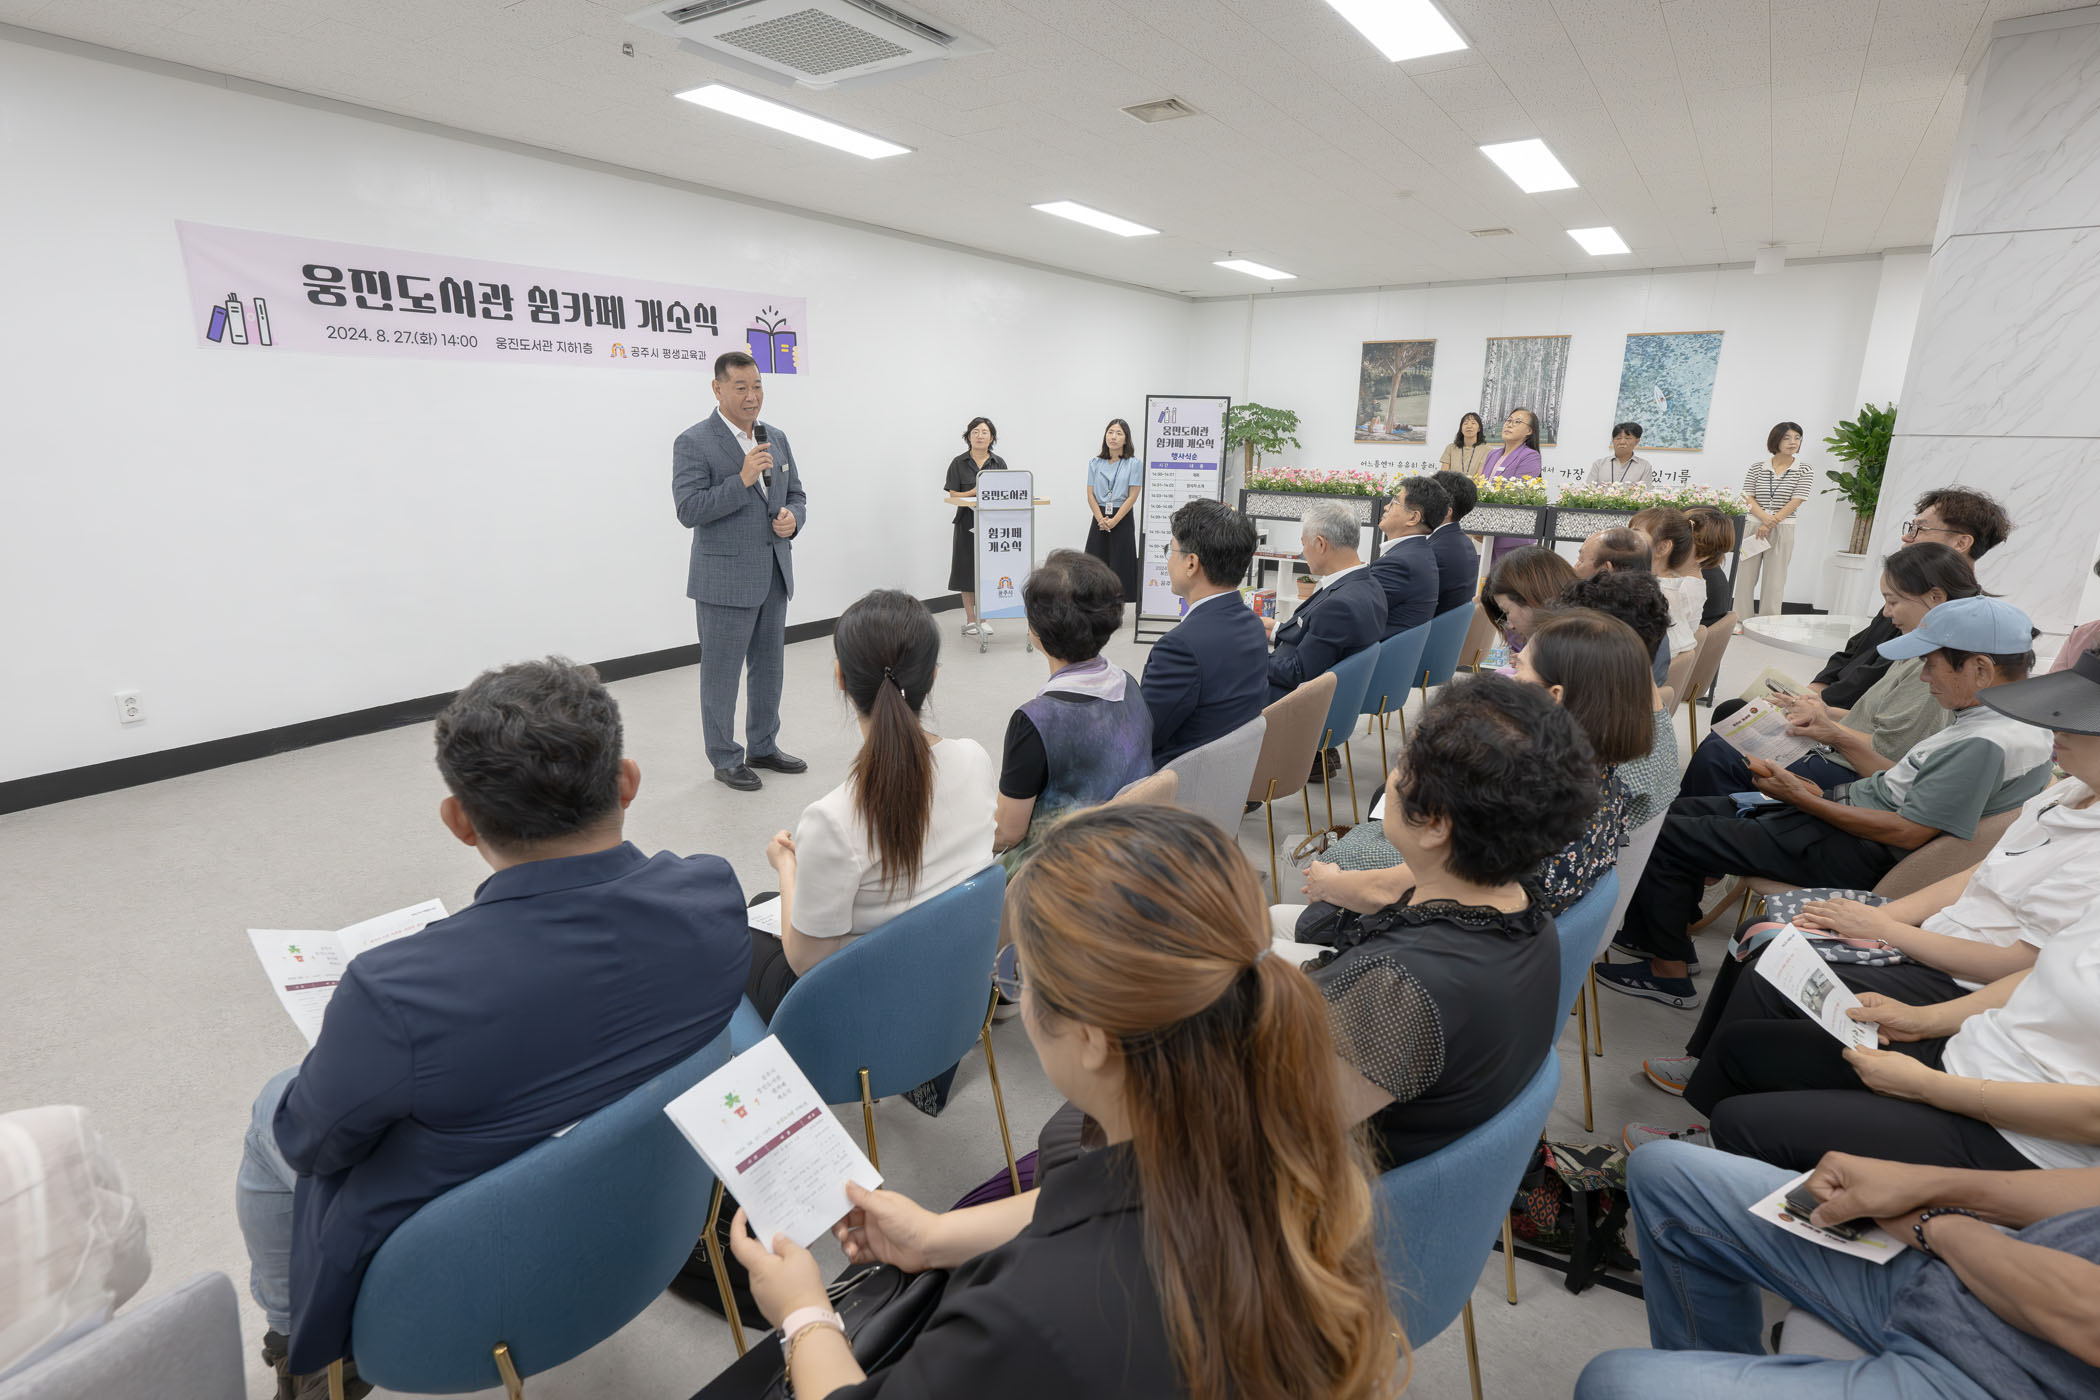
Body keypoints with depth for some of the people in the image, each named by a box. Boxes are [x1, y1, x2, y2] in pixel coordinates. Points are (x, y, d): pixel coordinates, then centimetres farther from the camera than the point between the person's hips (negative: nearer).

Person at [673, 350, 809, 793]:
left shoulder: (776, 438, 10)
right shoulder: (694, 442, -10)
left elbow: (796, 495, 17)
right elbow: (688, 511, -17)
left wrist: (793, 518, -6)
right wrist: (742, 480, -24)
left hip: (774, 574, 7)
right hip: (725, 578, -6)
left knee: (769, 665, 16)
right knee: (722, 672, 4)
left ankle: (763, 747, 31)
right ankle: (725, 759, 18)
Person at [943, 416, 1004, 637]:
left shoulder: (999, 463, 6)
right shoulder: (958, 463, 1)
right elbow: (953, 496, -1)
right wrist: (975, 492, -18)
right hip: (967, 523, -1)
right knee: (967, 569, 2)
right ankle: (970, 619, 12)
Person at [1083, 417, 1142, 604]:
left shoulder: (1134, 464, -3)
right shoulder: (1095, 463, 8)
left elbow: (1132, 497, -7)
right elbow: (1090, 495, 4)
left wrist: (1113, 521, -13)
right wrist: (1101, 519, -10)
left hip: (1122, 520, -3)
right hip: (1099, 520, 3)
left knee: (1120, 563, -2)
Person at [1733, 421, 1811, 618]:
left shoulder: (1803, 469, 3)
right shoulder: (1757, 468, 6)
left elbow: (1796, 501, -5)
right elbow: (1748, 497, 0)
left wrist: (1771, 523, -14)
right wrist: (1765, 517, -17)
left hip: (1782, 530, -1)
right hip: (1753, 527, 1)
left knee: (1774, 581, 0)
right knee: (1745, 577, 0)